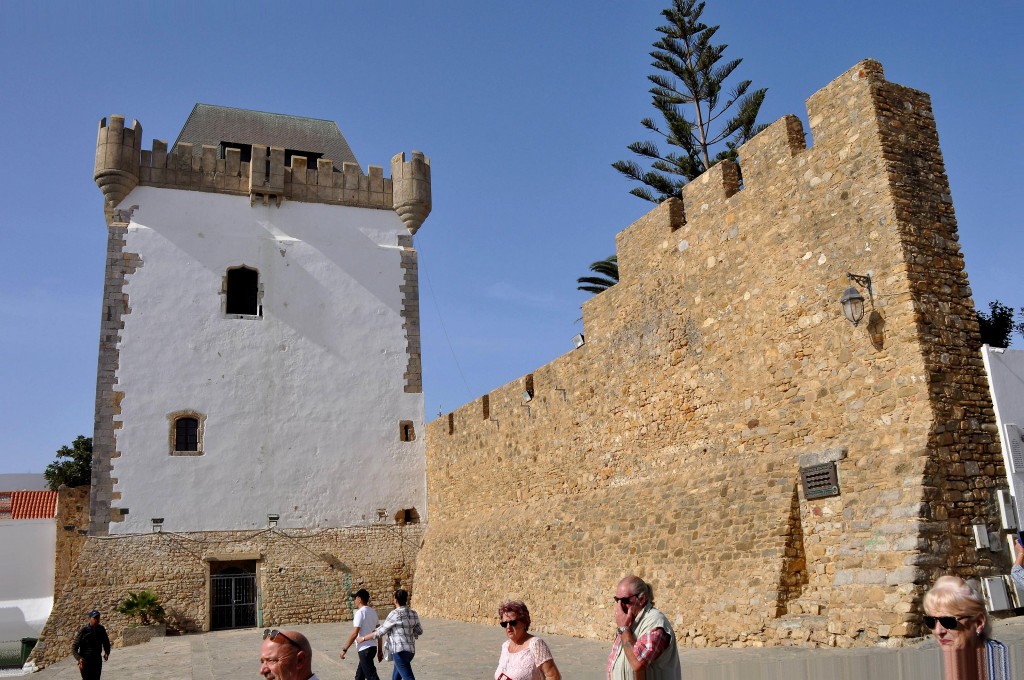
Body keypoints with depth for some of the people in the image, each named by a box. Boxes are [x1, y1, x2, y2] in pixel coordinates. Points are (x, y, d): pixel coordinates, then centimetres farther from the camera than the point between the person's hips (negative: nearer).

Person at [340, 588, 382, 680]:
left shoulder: (360, 612, -13)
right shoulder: (373, 611, 12)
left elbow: (354, 634, -18)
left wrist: (344, 649, -12)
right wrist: (380, 650, 18)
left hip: (365, 649, -9)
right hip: (372, 647, 9)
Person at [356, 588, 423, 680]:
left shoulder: (395, 614, -12)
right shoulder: (413, 614, 6)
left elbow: (381, 631, -8)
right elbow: (419, 631, 17)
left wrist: (363, 638, 3)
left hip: (400, 651, -8)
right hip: (411, 650, 8)